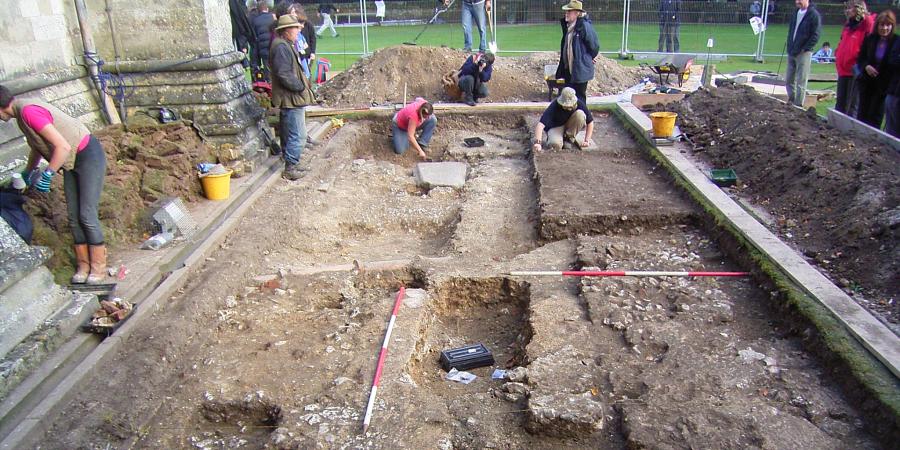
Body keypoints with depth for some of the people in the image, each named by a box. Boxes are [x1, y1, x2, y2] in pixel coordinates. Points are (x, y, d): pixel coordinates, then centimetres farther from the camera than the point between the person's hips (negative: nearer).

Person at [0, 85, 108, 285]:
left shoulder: (29, 112, -23)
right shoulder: (23, 111, 7)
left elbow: (63, 147, -29)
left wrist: (47, 174, -21)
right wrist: (28, 172, 39)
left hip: (89, 157, -9)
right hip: (71, 162, 9)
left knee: (87, 216, -7)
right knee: (74, 217, 7)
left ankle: (98, 267, 4)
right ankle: (83, 265, 13)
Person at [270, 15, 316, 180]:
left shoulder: (286, 45, 16)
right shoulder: (281, 47, -18)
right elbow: (283, 74, -25)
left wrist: (304, 84, 11)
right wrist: (301, 87, -17)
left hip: (291, 98, 11)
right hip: (292, 99, -11)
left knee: (289, 135, 17)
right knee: (297, 136, -7)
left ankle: (291, 165, 27)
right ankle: (290, 168, 1)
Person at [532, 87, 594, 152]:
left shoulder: (579, 104, -23)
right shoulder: (554, 106, -31)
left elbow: (590, 122, -12)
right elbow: (541, 124, -41)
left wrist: (587, 140, -19)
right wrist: (538, 142, -53)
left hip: (570, 127, 3)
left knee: (580, 114, -27)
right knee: (556, 144, -35)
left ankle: (570, 138, -7)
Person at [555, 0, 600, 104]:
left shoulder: (584, 26, -18)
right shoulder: (567, 26, 7)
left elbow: (594, 45, -12)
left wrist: (590, 58, 3)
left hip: (581, 69, -8)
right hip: (569, 68, 8)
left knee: (579, 96, 2)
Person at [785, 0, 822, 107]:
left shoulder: (814, 15, -9)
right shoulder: (795, 14, 13)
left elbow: (815, 35, -12)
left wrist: (804, 49, -15)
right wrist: (789, 47, 11)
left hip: (803, 53, -7)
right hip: (791, 53, 7)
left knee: (801, 82, -3)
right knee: (789, 80, 11)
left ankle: (798, 105, 1)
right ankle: (791, 102, 21)